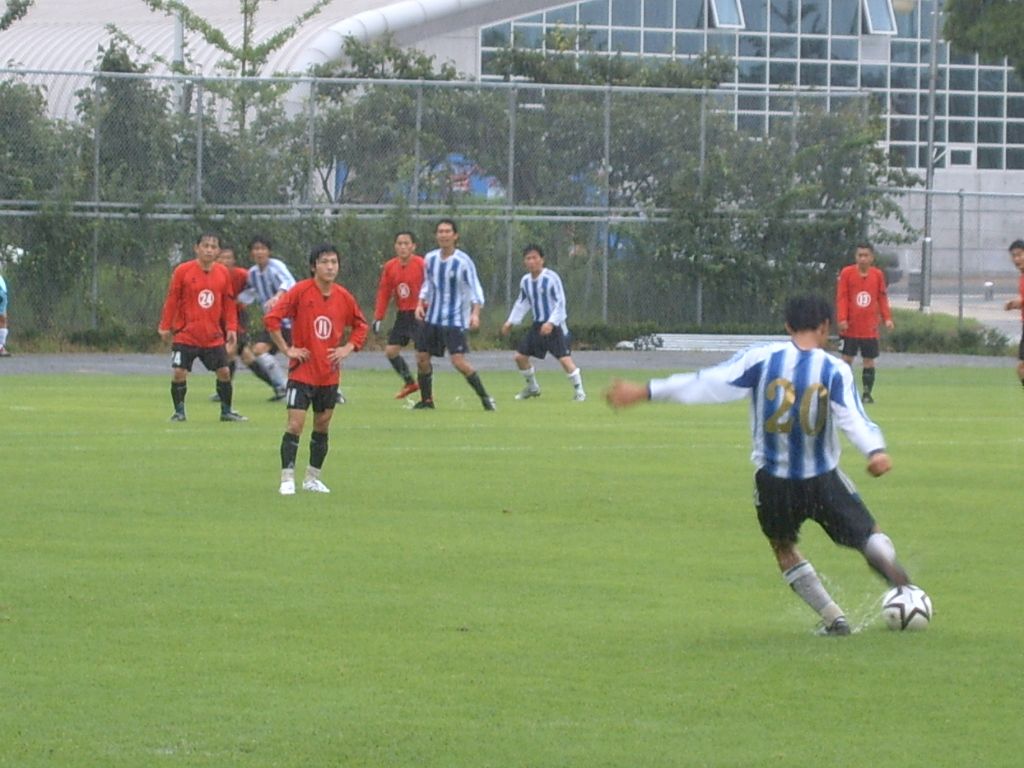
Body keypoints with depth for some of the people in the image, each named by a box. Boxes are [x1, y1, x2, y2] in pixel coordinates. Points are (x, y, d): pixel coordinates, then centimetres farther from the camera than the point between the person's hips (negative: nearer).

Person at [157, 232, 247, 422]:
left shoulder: (223, 273, 4)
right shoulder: (182, 271, -7)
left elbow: (229, 303, 10)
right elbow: (171, 300, -3)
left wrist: (231, 328, 4)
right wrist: (165, 326, -3)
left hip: (214, 337, 3)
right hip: (185, 334, -3)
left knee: (224, 371, 3)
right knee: (179, 372, -9)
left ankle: (226, 411, 20)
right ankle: (179, 412, 7)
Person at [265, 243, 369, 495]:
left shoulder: (344, 297, 2)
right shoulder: (300, 292, -11)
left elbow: (361, 326, 17)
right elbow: (272, 319, -12)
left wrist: (348, 348, 2)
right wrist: (287, 349, -13)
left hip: (329, 375, 5)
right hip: (302, 371, -5)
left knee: (323, 425, 11)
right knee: (295, 424, -11)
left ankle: (313, 478, 22)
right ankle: (287, 479, -7)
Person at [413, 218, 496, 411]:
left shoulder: (463, 261, -11)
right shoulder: (430, 259, 5)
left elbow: (475, 289, -12)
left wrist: (475, 313, -24)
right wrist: (420, 304, 3)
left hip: (455, 320, -6)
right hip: (432, 318, 6)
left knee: (459, 361, -17)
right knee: (421, 357, 5)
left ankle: (485, 397, -6)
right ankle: (426, 400, 20)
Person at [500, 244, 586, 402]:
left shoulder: (551, 278, -15)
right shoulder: (525, 281, 5)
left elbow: (560, 302, -15)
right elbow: (522, 303, 20)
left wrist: (551, 323, -24)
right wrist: (511, 322, 16)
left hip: (555, 325, -7)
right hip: (538, 324, 7)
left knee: (564, 358, -18)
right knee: (520, 356, 6)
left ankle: (578, 390, -5)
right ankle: (532, 388, 26)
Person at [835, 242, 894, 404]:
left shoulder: (878, 275, 4)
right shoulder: (847, 273, -3)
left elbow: (882, 298, 9)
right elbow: (841, 297, -5)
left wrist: (887, 318, -1)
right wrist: (842, 319, -14)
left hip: (870, 328, 2)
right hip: (850, 328, -2)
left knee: (869, 360, 4)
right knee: (847, 359, -1)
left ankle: (867, 393, 12)